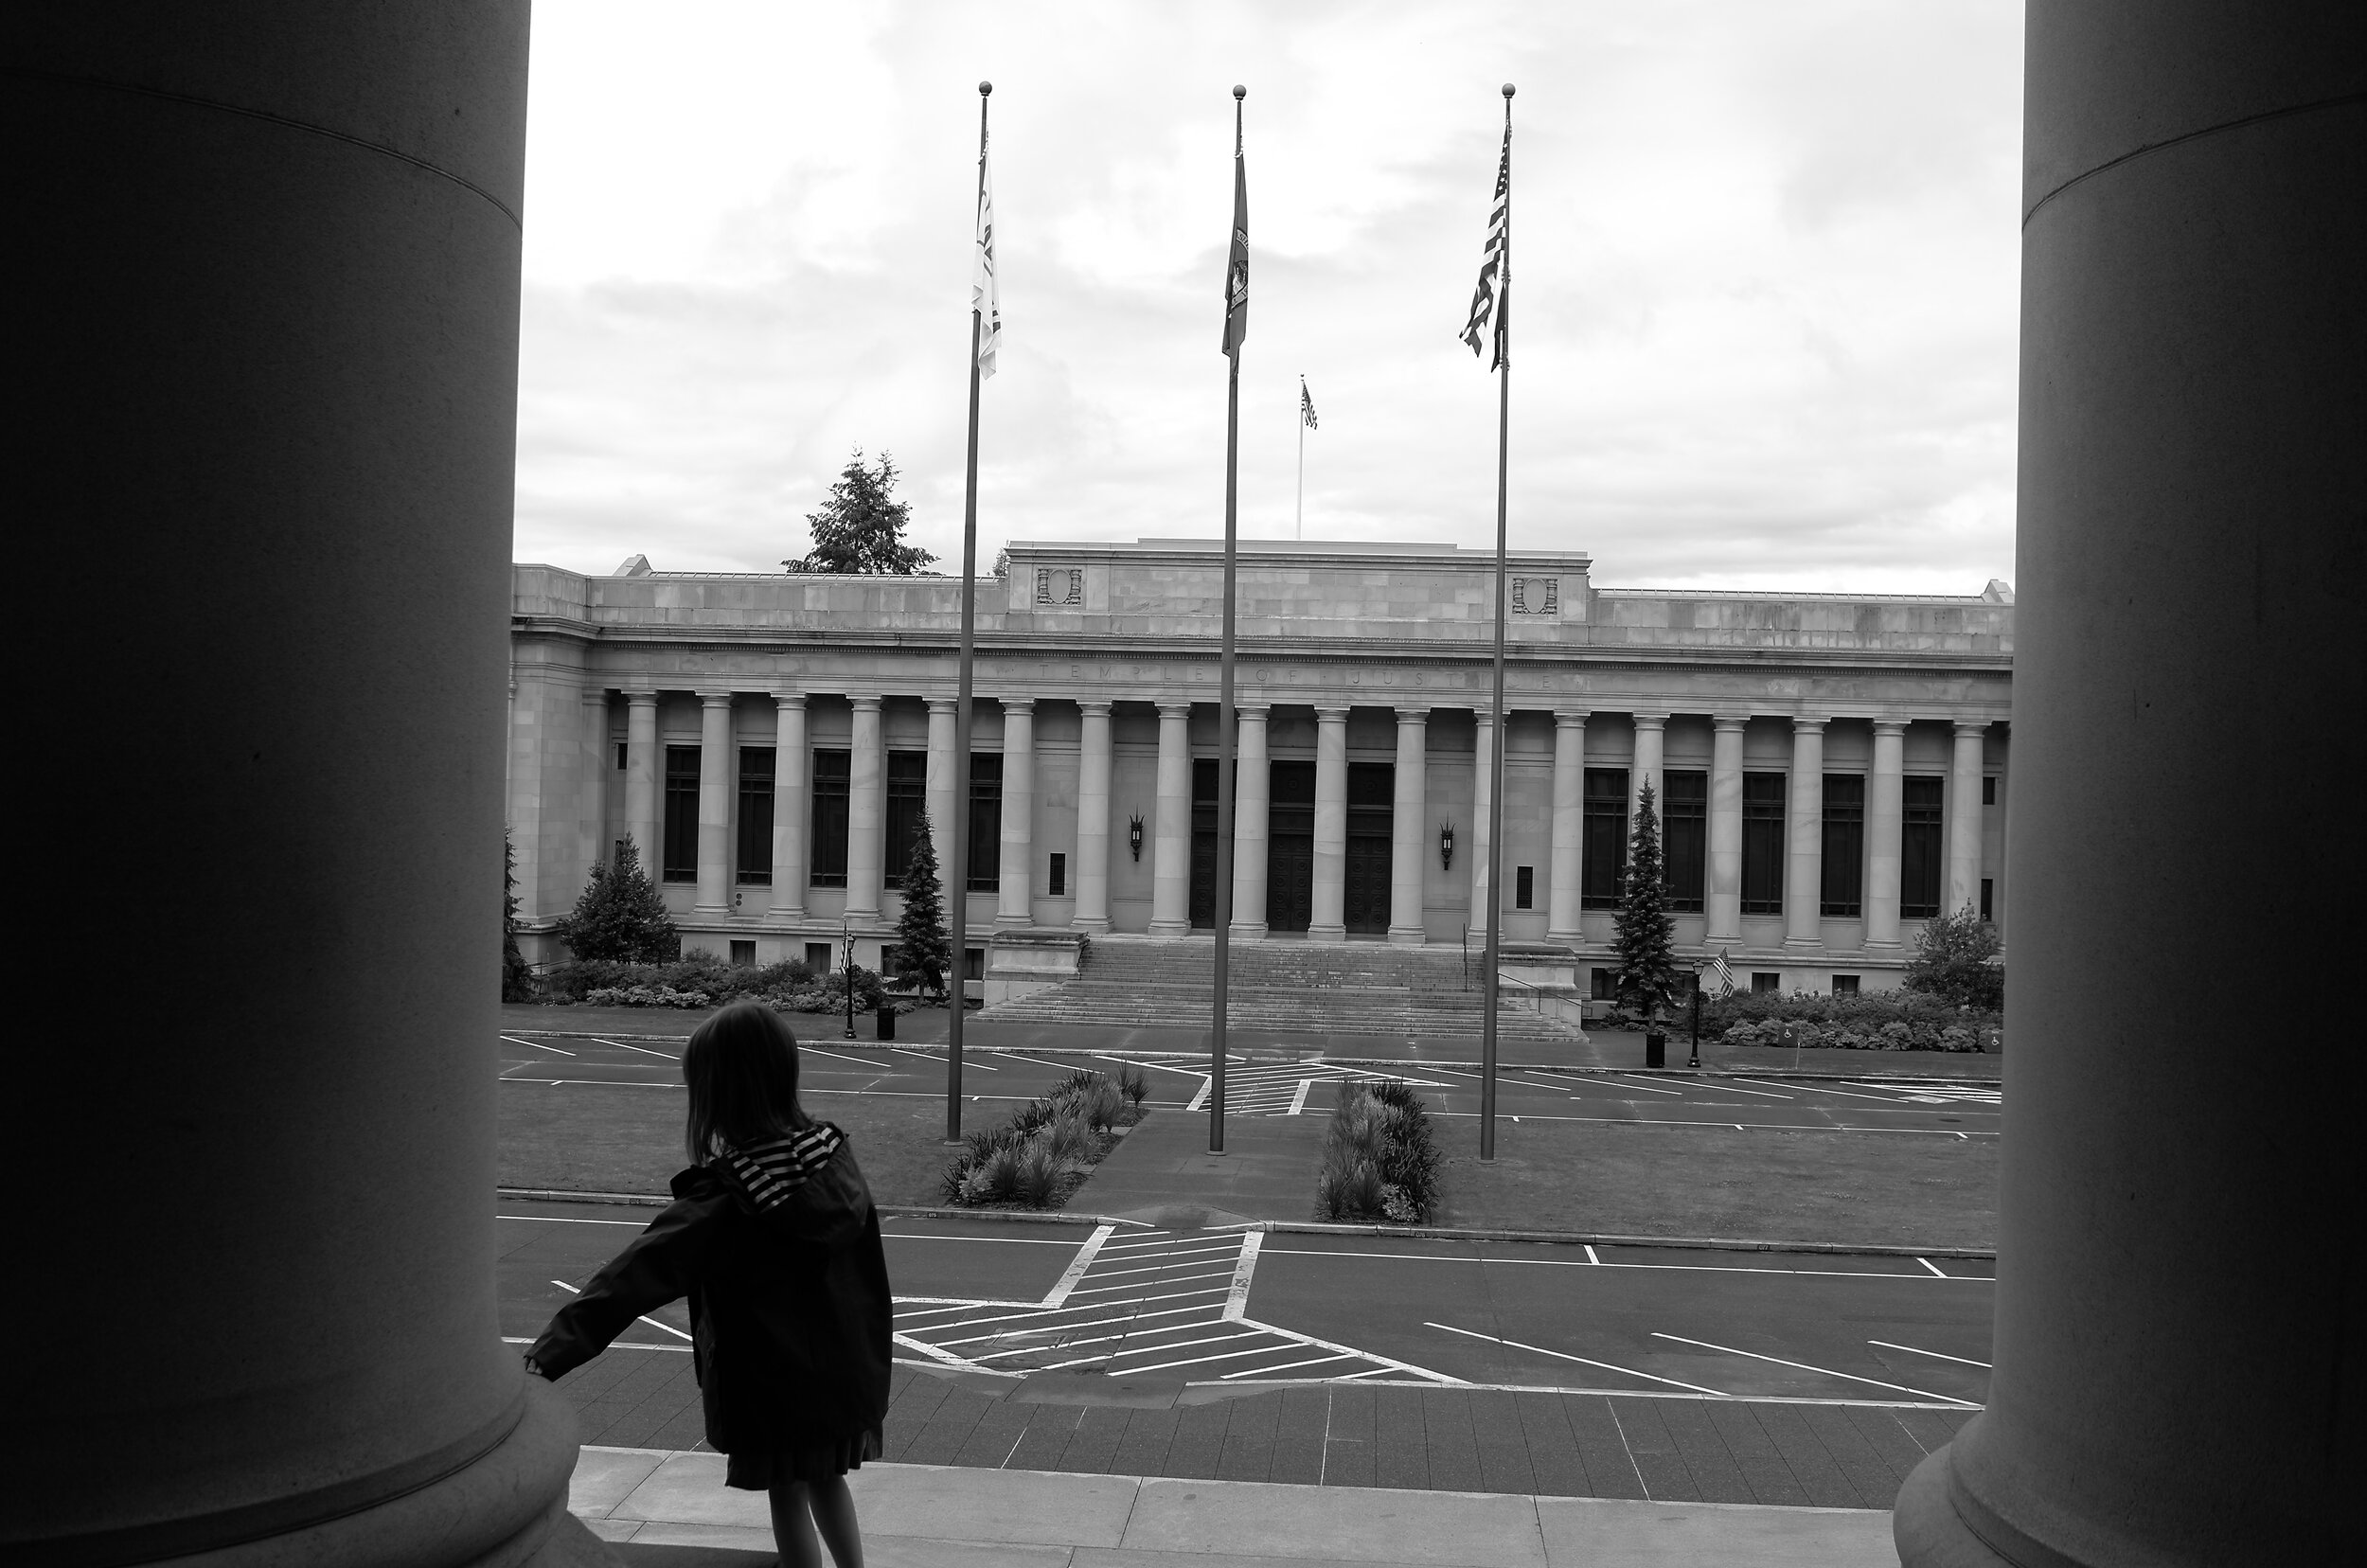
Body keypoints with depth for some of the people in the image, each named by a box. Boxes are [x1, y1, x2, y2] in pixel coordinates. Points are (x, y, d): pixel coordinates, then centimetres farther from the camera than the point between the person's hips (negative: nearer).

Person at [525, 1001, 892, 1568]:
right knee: (827, 1478, 24)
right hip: (844, 1370, 5)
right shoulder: (834, 1154, -7)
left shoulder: (726, 1196, -23)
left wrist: (553, 1350, -34)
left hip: (770, 1382, -5)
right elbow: (868, 1268, 3)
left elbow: (641, 1272, -30)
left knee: (788, 1495, 12)